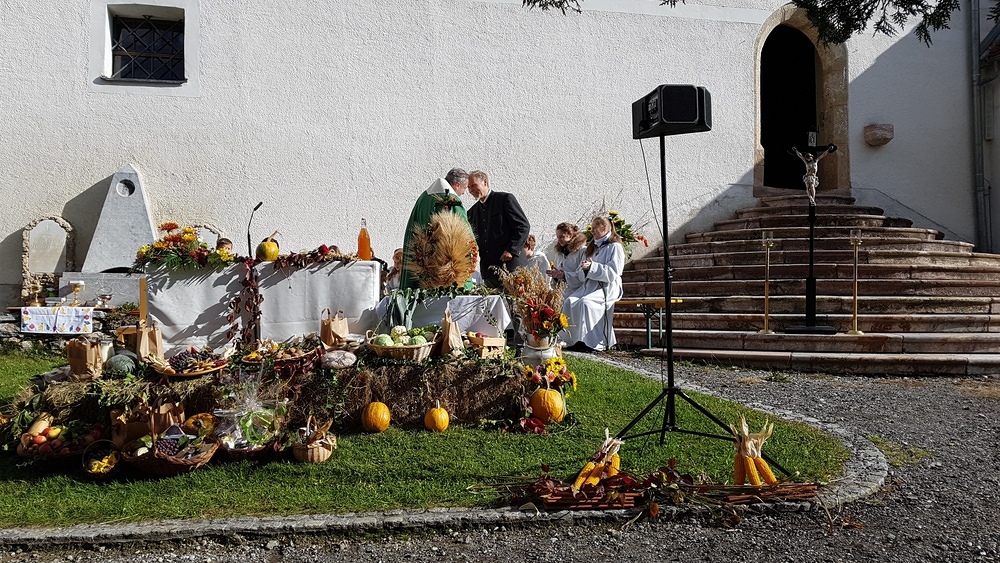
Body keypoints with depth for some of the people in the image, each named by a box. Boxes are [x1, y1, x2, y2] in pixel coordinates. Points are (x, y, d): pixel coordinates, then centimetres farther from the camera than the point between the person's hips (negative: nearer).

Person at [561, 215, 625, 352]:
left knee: (585, 302, -34)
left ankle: (591, 341, -28)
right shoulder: (592, 247, 25)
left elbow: (613, 272, -11)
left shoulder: (615, 247, 1)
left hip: (608, 287, -7)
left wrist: (592, 267, -20)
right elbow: (582, 273, 25)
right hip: (589, 284, 7)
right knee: (569, 301, -21)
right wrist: (584, 267, 1)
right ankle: (574, 339, -22)